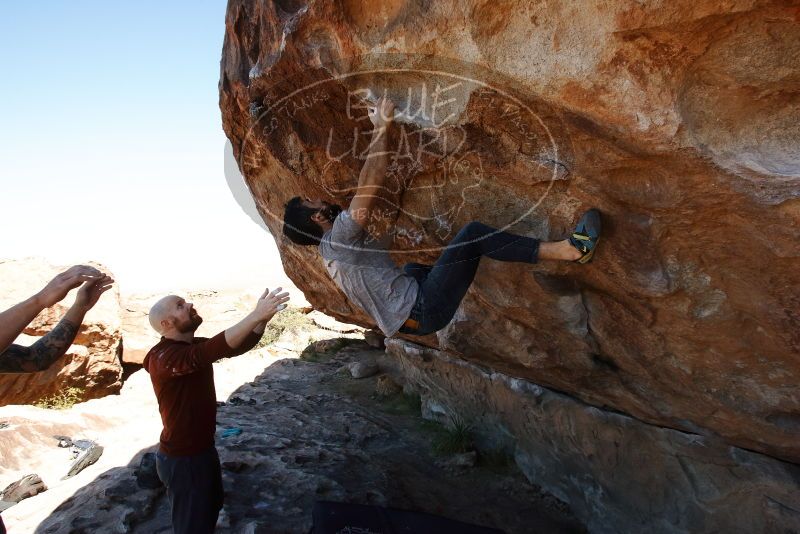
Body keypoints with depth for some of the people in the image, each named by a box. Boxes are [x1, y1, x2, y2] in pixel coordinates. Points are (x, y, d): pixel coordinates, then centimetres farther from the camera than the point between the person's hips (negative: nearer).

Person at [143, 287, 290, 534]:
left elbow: (238, 346, -7)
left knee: (211, 510, 27)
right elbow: (214, 351, -44)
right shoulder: (164, 357, -27)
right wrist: (256, 314, -48)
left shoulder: (196, 346, 2)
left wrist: (263, 318, -26)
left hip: (204, 448, 9)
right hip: (181, 459, -9)